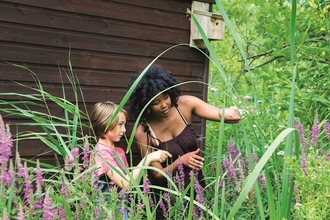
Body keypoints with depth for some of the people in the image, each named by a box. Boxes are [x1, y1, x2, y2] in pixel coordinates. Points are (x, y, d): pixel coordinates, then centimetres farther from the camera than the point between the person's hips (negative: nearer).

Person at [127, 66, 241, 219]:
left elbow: (221, 114, -22)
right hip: (166, 195, -3)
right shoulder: (143, 132, -22)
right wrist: (180, 161, -35)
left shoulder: (185, 104, -15)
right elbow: (158, 175, -18)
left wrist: (226, 114, -45)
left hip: (196, 186, 3)